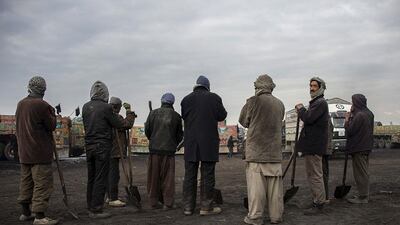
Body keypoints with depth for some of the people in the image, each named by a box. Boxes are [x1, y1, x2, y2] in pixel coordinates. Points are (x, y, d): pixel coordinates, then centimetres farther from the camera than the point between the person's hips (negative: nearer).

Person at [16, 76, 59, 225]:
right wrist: (52, 113, 7)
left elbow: (19, 125, 17)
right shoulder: (42, 105, -15)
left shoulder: (20, 104, 9)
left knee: (26, 181, 16)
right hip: (40, 152, -8)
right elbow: (52, 126, -7)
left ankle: (25, 212, 25)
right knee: (42, 183, -4)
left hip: (24, 152, 8)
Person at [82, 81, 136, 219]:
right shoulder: (106, 108, -12)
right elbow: (125, 124, -9)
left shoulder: (85, 107, 7)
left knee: (91, 179, 14)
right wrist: (129, 111, 8)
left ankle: (91, 208, 22)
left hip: (89, 146, 7)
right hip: (102, 147, -7)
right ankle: (96, 210, 3)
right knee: (100, 179, -1)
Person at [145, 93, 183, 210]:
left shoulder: (153, 113, 2)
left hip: (154, 148, 1)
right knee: (168, 177, 3)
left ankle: (153, 201, 12)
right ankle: (168, 202, 3)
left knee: (154, 176, 8)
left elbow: (147, 130, 4)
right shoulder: (176, 116, 1)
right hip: (169, 149, -1)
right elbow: (179, 135, 6)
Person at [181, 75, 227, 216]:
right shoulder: (214, 97, -3)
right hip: (209, 142, -2)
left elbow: (184, 117, 12)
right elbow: (222, 116, 1)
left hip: (190, 142, 3)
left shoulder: (186, 99, 3)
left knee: (189, 175, 7)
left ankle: (188, 207, 11)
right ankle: (206, 207, 5)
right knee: (207, 175, 2)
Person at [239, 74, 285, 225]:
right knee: (275, 184, 8)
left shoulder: (253, 101, -6)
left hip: (256, 150, -4)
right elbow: (278, 122, 14)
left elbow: (243, 121, 5)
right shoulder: (280, 104, 6)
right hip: (274, 150, 4)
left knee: (256, 184, -1)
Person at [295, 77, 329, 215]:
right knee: (311, 174, 16)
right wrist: (301, 112, 6)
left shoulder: (321, 103, -12)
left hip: (315, 145, -11)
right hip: (310, 144, 11)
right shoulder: (315, 102, 21)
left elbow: (308, 119, -22)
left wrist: (301, 109, -7)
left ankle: (319, 205, 1)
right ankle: (316, 201, 26)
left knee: (315, 175, -6)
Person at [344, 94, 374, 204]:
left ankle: (362, 197, 3)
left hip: (358, 148, -10)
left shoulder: (359, 115, -20)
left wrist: (347, 119, -5)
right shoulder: (369, 113, 10)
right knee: (364, 171, 17)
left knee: (360, 173, -3)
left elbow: (350, 131, -18)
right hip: (366, 147, 10)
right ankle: (364, 194, 25)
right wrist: (352, 117, 5)